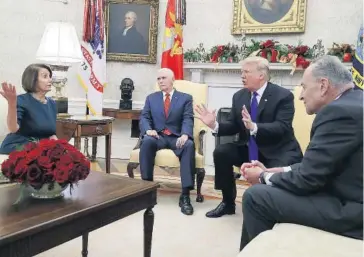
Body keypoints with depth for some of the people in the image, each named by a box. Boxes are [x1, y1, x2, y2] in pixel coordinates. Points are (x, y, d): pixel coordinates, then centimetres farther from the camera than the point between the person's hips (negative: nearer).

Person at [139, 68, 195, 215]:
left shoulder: (186, 98, 11)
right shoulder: (151, 98, 19)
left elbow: (188, 119, -3)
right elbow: (144, 118, 6)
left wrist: (185, 135, -26)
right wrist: (148, 130, -18)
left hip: (177, 137, -1)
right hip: (158, 136, 1)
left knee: (189, 145, -36)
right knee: (147, 141, -35)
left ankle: (185, 195, -36)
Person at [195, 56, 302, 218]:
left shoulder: (283, 95, -12)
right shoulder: (239, 96, 5)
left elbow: (282, 128, -24)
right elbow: (234, 126, 6)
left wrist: (254, 127, -40)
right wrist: (215, 125, -15)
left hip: (278, 152, -5)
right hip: (249, 150, 6)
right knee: (221, 152, -15)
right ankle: (228, 203, 2)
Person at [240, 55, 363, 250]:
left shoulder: (339, 111, -21)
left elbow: (306, 178, -20)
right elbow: (315, 166, 13)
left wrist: (264, 177, -2)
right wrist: (270, 171, 7)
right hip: (347, 194, 10)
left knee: (255, 196, -8)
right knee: (266, 188, 15)